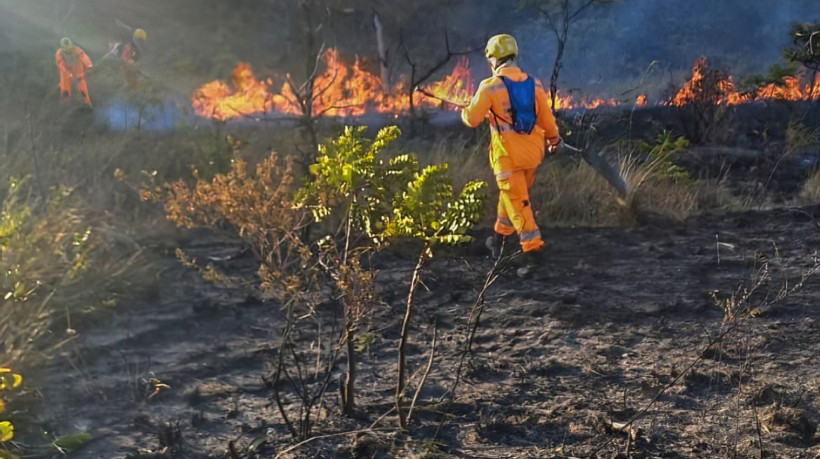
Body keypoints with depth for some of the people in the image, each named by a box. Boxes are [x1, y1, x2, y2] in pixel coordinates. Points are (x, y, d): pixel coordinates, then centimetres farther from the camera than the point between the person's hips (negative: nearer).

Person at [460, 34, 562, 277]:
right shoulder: (533, 84, 1)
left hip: (508, 154, -5)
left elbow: (473, 119, -7)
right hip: (532, 152, 6)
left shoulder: (490, 86, -13)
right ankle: (500, 237, 40)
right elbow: (546, 118, 8)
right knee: (511, 195, 23)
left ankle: (533, 252, -8)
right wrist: (554, 139, 25)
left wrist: (464, 112, 16)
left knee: (518, 203, -1)